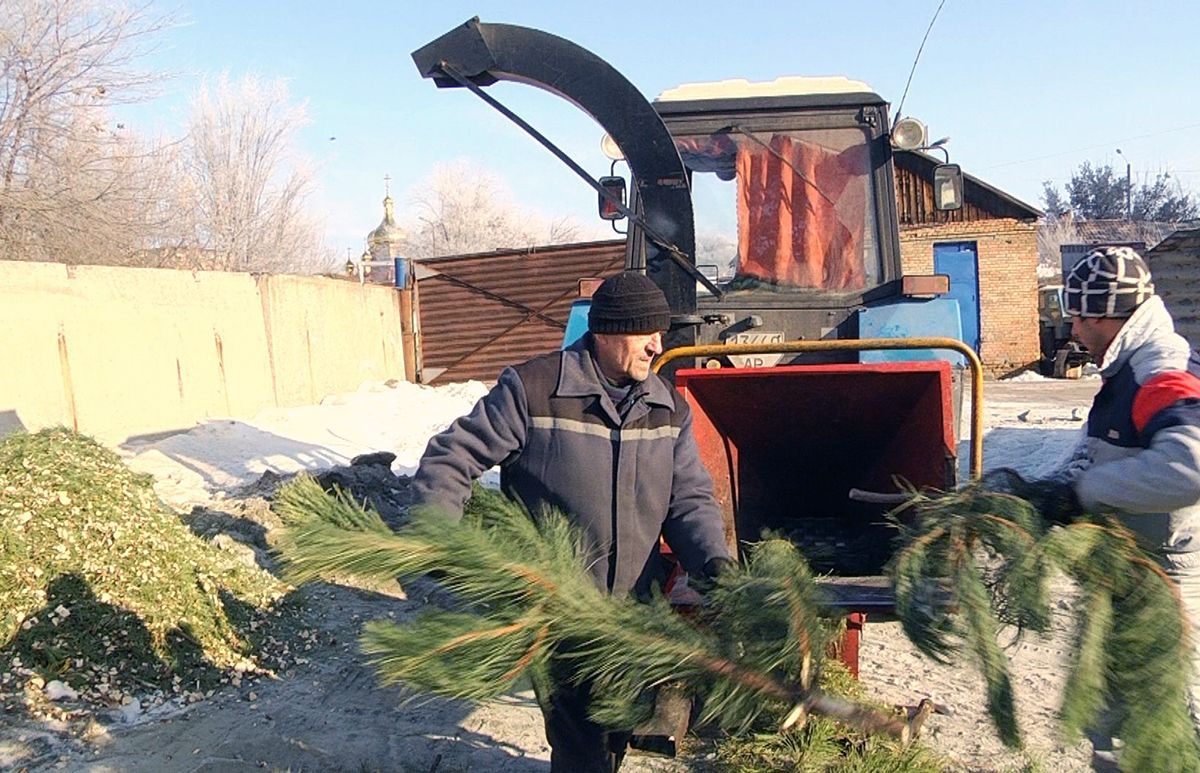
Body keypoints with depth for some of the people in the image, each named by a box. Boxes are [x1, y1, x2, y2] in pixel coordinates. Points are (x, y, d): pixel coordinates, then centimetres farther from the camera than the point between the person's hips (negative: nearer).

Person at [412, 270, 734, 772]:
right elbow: (449, 460, -11)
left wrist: (713, 560, -14)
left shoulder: (669, 408, 2)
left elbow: (688, 497, 4)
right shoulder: (532, 390, -15)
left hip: (632, 609, 6)